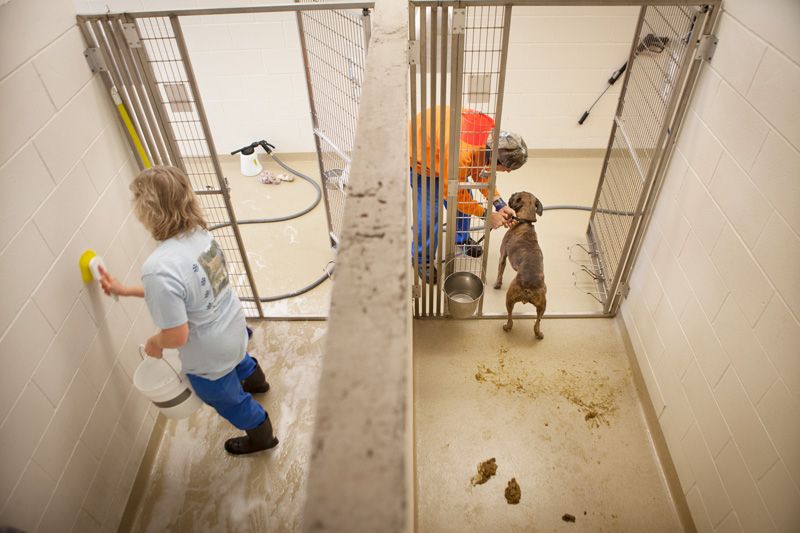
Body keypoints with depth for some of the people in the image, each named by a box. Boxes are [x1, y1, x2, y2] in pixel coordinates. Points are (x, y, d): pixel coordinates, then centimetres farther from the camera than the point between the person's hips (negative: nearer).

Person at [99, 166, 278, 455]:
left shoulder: (158, 269, -39)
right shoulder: (199, 233, -14)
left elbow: (176, 336, -30)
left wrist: (154, 344, -8)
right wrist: (124, 290, 6)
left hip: (209, 357, -7)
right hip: (233, 325, 7)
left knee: (225, 397, 25)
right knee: (236, 358, 41)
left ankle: (261, 436, 53)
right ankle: (254, 378, 75)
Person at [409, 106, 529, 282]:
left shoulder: (493, 132, -21)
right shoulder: (461, 155, -44)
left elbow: (480, 171, -5)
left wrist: (500, 205, -14)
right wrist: (487, 216, -19)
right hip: (418, 150, -7)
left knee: (465, 196, 9)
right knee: (429, 210, -12)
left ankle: (462, 238, 34)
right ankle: (422, 258, 9)